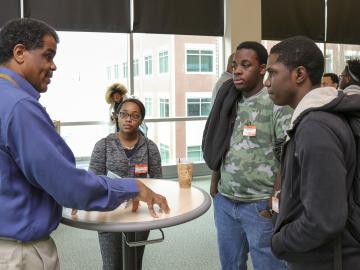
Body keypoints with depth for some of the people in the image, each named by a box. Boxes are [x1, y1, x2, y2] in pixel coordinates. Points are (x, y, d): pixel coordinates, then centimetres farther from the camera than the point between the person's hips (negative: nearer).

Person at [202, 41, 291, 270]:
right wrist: (215, 183, 13)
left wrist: (275, 199, -18)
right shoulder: (229, 103, 8)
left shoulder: (277, 103, -12)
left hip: (260, 205, -6)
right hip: (224, 201, 6)